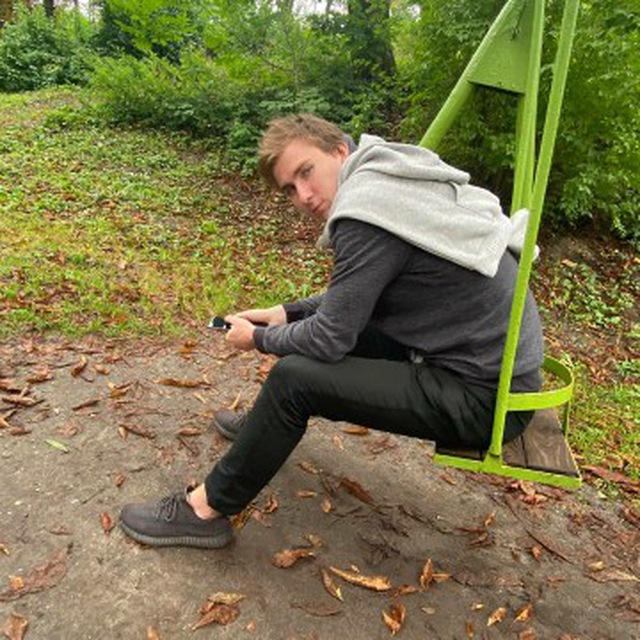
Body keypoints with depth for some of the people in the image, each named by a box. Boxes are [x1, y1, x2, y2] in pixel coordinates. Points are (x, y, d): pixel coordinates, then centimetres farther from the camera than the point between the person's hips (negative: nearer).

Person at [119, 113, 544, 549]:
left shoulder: (367, 213, -22)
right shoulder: (392, 177, 8)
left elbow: (330, 340, -19)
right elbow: (359, 295, 18)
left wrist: (259, 338, 0)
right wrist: (288, 313, 12)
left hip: (488, 396, -10)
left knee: (294, 378, -16)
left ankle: (206, 510, 4)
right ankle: (266, 424, 38)